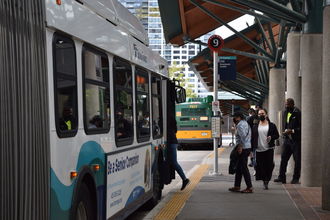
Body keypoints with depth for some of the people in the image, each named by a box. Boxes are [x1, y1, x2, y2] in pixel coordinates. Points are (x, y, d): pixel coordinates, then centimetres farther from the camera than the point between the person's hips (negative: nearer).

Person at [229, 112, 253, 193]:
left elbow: (243, 136, -23)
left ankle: (249, 188, -4)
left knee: (244, 168, -6)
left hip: (243, 149, -10)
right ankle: (237, 186, 19)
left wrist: (240, 146, -18)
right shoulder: (246, 123, 19)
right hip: (248, 147, 10)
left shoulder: (240, 124, -11)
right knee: (239, 168, 15)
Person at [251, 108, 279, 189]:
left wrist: (271, 137, -14)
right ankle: (265, 181, 13)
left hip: (269, 149, -1)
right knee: (260, 166, 0)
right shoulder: (255, 127, 10)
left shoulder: (272, 125, 6)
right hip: (258, 150, 2)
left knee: (269, 166, -5)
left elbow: (277, 135, 7)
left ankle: (267, 180, 9)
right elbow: (252, 138, 8)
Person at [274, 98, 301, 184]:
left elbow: (301, 127, -14)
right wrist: (285, 131, 4)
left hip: (296, 140, -6)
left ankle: (295, 178, 12)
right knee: (283, 158, 3)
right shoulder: (285, 113, 11)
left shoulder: (298, 113, -11)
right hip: (287, 139, 6)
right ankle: (282, 177, 8)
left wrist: (292, 131, -19)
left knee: (297, 160, 3)